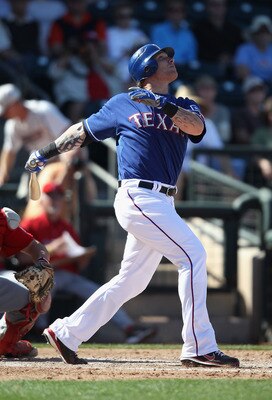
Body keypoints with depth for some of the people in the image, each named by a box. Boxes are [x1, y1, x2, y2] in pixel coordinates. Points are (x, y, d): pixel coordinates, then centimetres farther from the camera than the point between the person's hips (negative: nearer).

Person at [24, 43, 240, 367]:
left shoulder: (183, 107, 15)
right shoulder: (123, 105, 4)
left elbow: (197, 127, -8)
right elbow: (83, 130, 16)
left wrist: (164, 106, -23)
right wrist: (46, 153, 18)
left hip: (161, 203, 7)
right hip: (139, 197, -7)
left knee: (131, 280, 11)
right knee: (192, 255, -17)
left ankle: (66, 333, 20)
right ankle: (199, 347, -17)